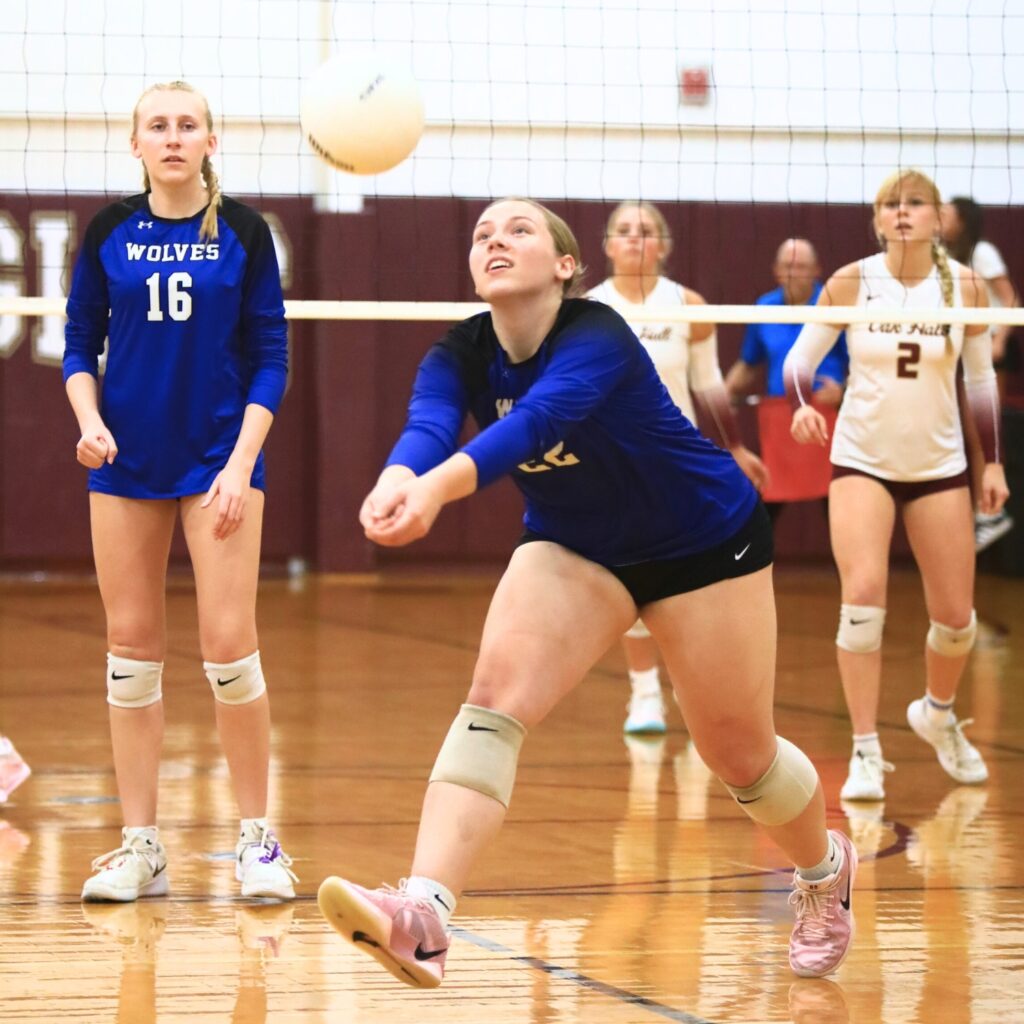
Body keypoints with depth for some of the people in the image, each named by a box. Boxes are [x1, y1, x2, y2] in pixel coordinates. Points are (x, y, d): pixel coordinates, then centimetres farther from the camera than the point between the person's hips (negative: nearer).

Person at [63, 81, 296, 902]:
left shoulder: (243, 232, -1)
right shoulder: (110, 232, 3)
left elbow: (271, 356, -1)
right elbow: (80, 343, 8)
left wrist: (243, 461, -10)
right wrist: (89, 419, -10)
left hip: (218, 457, -2)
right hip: (126, 461, 2)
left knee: (229, 643, -7)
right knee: (132, 646, 3)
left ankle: (258, 840, 4)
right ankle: (140, 846, 9)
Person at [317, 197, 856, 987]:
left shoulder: (596, 337, -30)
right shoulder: (461, 355, -14)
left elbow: (535, 420, -49)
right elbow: (428, 427, -35)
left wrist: (437, 487, -68)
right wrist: (397, 479, -60)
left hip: (704, 539, -4)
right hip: (574, 548, 4)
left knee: (736, 750, 6)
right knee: (496, 691, -22)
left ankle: (826, 869, 40)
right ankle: (422, 918, -36)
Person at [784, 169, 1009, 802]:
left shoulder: (965, 286, -5)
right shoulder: (850, 284, -9)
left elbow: (982, 378, 5)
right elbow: (800, 356, -2)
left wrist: (994, 463, 4)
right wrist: (803, 406, -22)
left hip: (940, 465, 2)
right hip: (862, 460, -2)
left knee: (956, 616, 5)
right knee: (864, 596, -19)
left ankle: (938, 714, 37)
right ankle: (866, 753, -12)